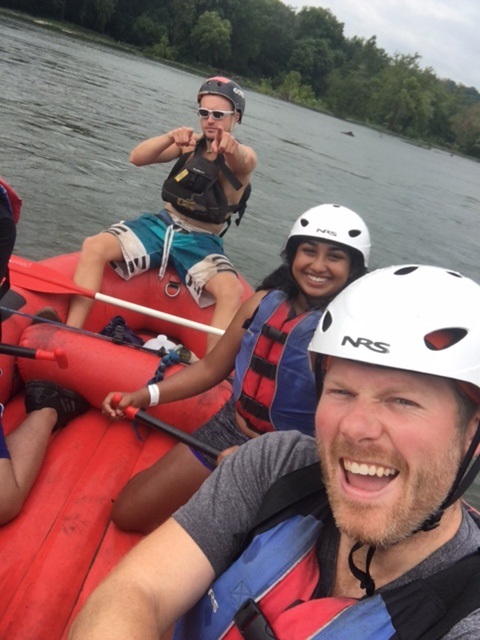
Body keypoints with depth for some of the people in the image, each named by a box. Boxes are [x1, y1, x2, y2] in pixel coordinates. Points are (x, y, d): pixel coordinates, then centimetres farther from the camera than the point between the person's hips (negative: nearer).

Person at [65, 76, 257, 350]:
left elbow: (242, 162, -30)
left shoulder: (244, 156, -2)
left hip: (201, 242, -3)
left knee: (233, 291, -34)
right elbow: (137, 158, -5)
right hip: (162, 224, 4)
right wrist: (171, 137, -25)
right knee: (94, 247, -20)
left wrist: (232, 147, -55)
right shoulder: (191, 142, 8)